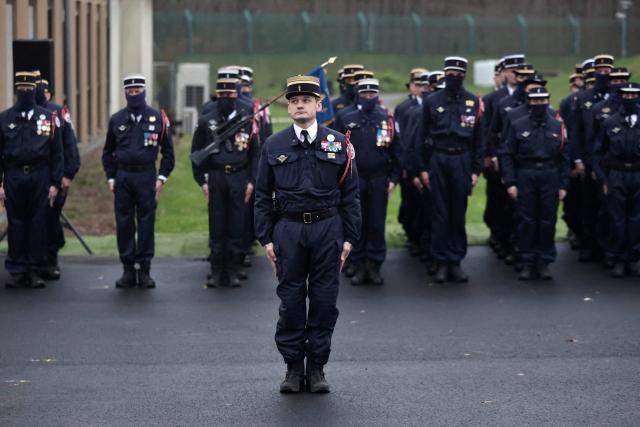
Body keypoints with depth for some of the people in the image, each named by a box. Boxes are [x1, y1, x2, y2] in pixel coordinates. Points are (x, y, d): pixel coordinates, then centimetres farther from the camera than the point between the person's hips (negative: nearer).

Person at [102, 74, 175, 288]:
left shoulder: (158, 118, 2)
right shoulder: (116, 119, 7)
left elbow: (168, 151, 6)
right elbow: (108, 152, 14)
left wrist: (162, 178, -1)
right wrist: (111, 178, 6)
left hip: (147, 177, -2)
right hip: (123, 178, 2)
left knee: (146, 223, 0)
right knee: (124, 224, 3)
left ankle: (145, 270, 6)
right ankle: (128, 270, 10)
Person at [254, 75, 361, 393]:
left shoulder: (338, 143, 4)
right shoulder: (273, 146, 5)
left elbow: (350, 194, 5)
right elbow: (263, 196, 7)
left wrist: (349, 237, -1)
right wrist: (266, 238, 1)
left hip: (327, 227, 0)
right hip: (288, 229, 0)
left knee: (324, 301, 3)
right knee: (291, 301, 3)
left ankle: (317, 367, 13)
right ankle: (293, 367, 12)